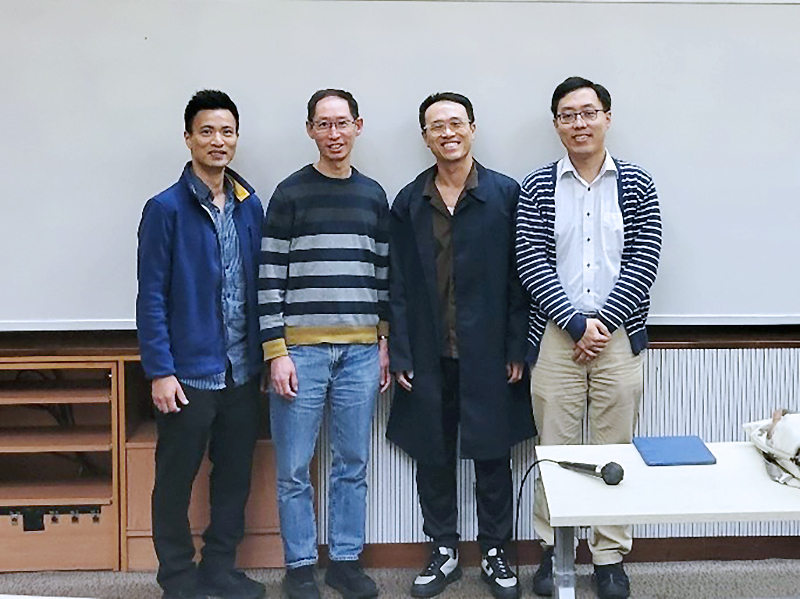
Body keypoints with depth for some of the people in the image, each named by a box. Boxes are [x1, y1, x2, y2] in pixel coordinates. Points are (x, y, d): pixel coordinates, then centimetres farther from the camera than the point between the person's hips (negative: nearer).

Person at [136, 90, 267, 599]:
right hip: (189, 372, -4)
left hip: (242, 371, 5)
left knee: (235, 475, 14)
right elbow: (152, 297, -9)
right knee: (176, 479, 8)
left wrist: (264, 354, 6)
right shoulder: (166, 208, -7)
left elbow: (260, 285, 9)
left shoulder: (250, 206, 7)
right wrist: (160, 371, -13)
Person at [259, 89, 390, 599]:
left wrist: (385, 341, 9)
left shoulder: (374, 196, 11)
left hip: (361, 350, 3)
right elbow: (271, 276, -4)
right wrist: (276, 351, -9)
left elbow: (383, 273, 13)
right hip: (301, 348, -3)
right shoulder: (290, 194, 0)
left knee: (353, 463, 10)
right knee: (294, 467, 3)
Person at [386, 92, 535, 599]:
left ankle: (496, 554, 27)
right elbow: (399, 286, 4)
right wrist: (401, 355, -2)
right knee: (433, 457, 11)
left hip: (487, 354, -2)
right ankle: (444, 553, 28)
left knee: (492, 457, 9)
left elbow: (519, 278, -2)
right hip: (429, 356, 2)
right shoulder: (408, 202, 5)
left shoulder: (506, 194, -1)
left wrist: (517, 350, -6)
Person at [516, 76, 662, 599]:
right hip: (556, 336, 0)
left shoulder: (636, 185, 5)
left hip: (619, 336, 1)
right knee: (554, 450, 6)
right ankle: (552, 550, 21)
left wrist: (603, 320, -11)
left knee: (615, 450, 7)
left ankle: (610, 557, 21)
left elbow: (644, 262, -2)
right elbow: (532, 263, -4)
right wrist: (578, 323, -11)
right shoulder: (538, 187, 4)